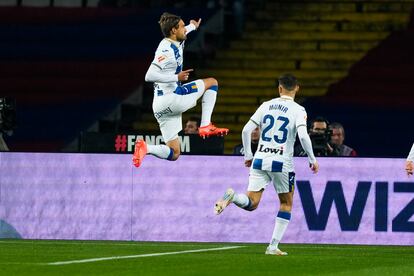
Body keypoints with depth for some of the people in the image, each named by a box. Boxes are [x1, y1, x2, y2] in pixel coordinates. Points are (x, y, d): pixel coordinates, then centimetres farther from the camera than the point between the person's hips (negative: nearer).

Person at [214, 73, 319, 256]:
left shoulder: (266, 105, 7)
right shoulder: (298, 110, -4)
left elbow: (246, 130, 4)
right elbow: (303, 136, -17)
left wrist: (248, 155, 15)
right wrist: (312, 159, -4)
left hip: (260, 159, 3)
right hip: (282, 162, -3)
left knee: (251, 203, 3)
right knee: (286, 204, 15)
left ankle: (232, 196, -31)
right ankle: (273, 246, 8)